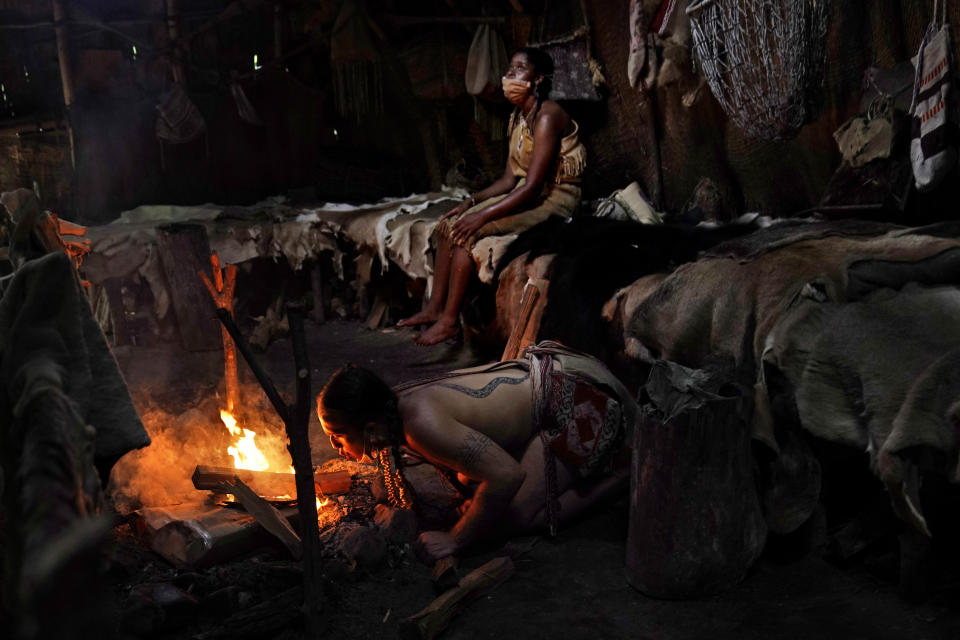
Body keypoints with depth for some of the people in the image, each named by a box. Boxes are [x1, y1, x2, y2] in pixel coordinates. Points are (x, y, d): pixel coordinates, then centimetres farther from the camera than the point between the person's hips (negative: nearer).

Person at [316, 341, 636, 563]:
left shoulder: (421, 424, -32)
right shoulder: (395, 406, -4)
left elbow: (507, 475, -34)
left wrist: (455, 539, -25)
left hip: (580, 402, -9)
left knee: (514, 518, -13)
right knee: (470, 483, 18)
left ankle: (617, 471, 3)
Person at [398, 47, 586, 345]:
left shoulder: (547, 117, -19)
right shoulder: (517, 116, 11)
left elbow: (532, 187, -25)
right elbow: (510, 179, 11)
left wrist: (483, 215, -25)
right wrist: (471, 201, -2)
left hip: (555, 200, -9)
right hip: (529, 194, 9)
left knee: (466, 231, -22)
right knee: (449, 223, -2)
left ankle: (449, 321, -15)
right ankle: (435, 307, -1)